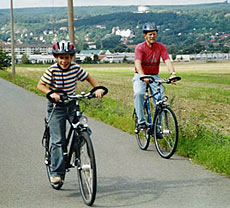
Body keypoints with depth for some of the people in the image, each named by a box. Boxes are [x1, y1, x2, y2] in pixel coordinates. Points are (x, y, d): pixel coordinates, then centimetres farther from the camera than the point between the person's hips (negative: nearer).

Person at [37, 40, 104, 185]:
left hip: (72, 103, 3)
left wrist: (98, 89, -12)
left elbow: (89, 78, 5)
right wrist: (51, 93, -31)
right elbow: (40, 85, -13)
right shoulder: (52, 70, -15)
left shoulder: (76, 68, -7)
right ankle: (57, 173, -8)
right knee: (58, 140, -10)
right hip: (56, 105, -3)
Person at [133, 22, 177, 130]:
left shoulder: (161, 47, -4)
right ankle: (141, 121, -24)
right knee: (138, 93, -30)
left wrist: (172, 73, -36)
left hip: (154, 76, 3)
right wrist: (143, 76, -46)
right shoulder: (140, 47, -13)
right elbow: (137, 63, -28)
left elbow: (167, 61, -17)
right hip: (140, 76, -3)